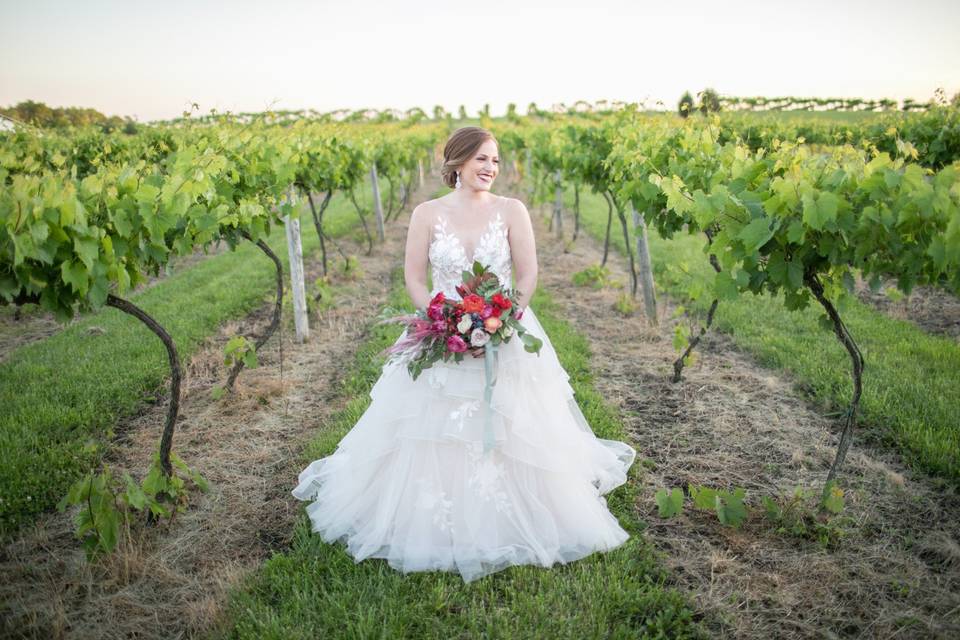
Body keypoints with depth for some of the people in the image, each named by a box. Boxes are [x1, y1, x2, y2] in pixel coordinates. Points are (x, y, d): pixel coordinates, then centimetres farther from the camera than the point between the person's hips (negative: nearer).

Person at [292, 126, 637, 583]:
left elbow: (528, 276, -2)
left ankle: (513, 525, 24)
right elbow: (414, 280, 0)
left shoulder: (512, 210, 0)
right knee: (430, 439, 2)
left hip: (505, 336, 0)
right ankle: (437, 528, 23)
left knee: (509, 437, 2)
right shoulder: (427, 214, 1)